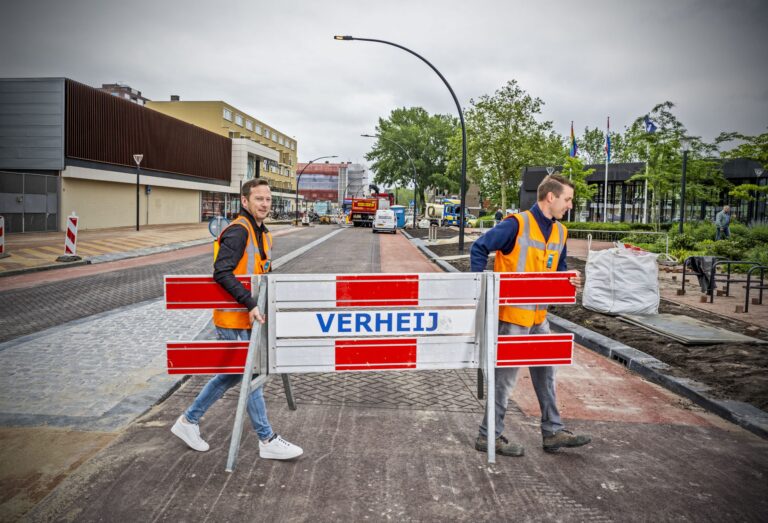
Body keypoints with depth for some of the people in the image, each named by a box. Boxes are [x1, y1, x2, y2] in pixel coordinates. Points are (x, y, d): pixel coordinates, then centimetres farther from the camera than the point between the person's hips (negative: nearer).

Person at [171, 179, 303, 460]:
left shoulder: (262, 233, 13)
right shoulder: (238, 231, -18)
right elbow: (222, 273, -27)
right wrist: (251, 303, -31)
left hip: (246, 317, 9)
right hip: (234, 320, -9)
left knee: (232, 374, 18)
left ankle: (188, 420, 32)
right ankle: (267, 440, 13)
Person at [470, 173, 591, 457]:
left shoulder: (560, 232, 9)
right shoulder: (517, 224, -16)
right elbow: (479, 248, -17)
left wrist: (569, 278, -3)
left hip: (539, 315, 8)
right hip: (513, 315, -8)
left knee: (546, 373, 16)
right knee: (505, 376, 1)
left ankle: (553, 432, 31)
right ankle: (489, 436, 15)